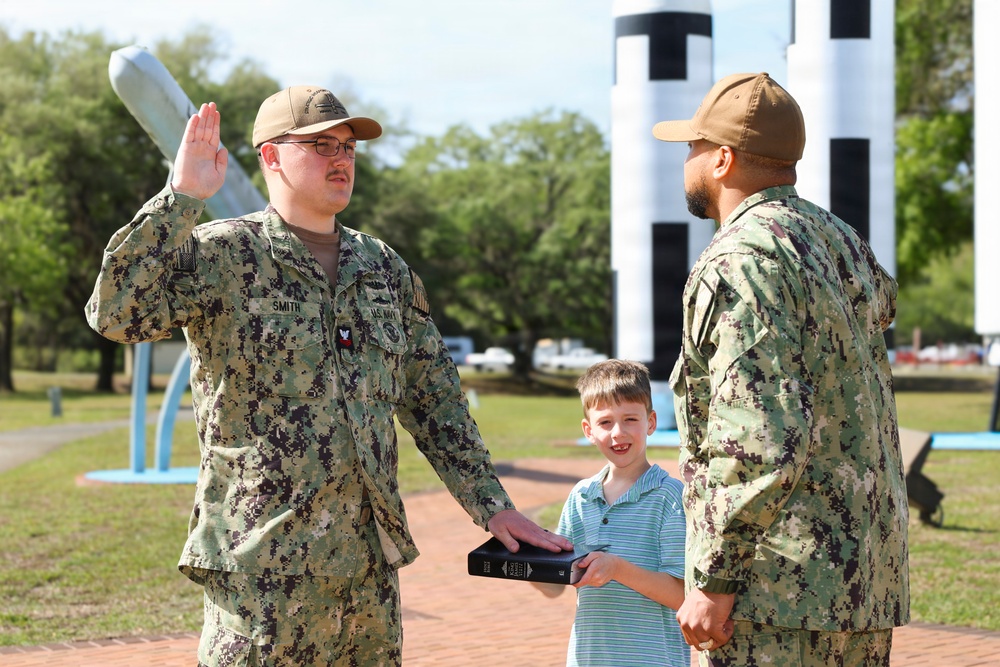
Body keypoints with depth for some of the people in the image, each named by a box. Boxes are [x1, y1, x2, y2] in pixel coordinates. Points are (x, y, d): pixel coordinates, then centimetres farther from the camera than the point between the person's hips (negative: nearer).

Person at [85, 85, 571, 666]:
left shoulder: (386, 267, 14)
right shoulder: (222, 255, -4)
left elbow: (435, 397, 19)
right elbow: (117, 312, -20)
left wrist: (491, 504, 14)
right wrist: (181, 198, -21)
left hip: (370, 564, 6)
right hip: (262, 568, -6)